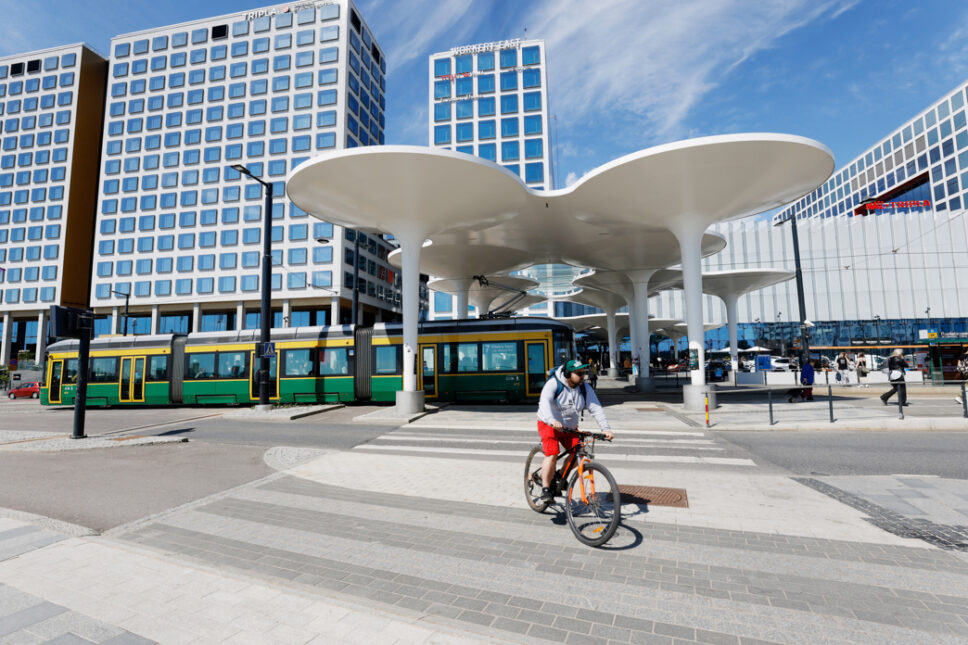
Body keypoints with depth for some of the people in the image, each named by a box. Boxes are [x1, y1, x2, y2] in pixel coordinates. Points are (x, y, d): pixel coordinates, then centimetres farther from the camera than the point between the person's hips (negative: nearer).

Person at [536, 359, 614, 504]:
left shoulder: (585, 389, -7)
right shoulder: (554, 383, -20)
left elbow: (596, 408, -13)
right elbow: (545, 401, -34)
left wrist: (606, 428, -27)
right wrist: (553, 420, -51)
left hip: (569, 427, 5)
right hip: (549, 425, -5)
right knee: (552, 455, -20)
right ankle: (545, 488, -7)